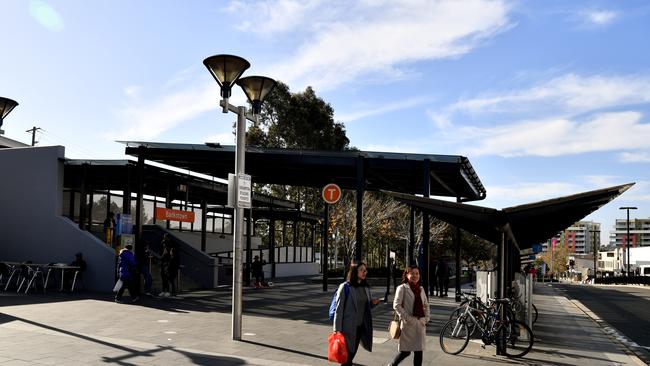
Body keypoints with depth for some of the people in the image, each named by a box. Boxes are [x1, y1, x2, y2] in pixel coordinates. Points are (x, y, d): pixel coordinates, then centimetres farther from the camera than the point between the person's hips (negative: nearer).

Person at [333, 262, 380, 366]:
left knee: (352, 354, 13)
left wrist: (373, 303, -5)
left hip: (361, 326, 6)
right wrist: (337, 329, -13)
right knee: (347, 355, -1)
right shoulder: (345, 287, -12)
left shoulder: (365, 287, 7)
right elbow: (339, 309, -11)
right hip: (348, 327, -6)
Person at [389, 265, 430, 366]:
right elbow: (396, 305, -10)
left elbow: (426, 305, 19)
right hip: (408, 324, -5)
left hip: (420, 323, 5)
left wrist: (426, 318, 4)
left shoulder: (421, 289, 13)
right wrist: (407, 318, -16)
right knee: (405, 351, -2)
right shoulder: (402, 288, -5)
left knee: (419, 351, 6)